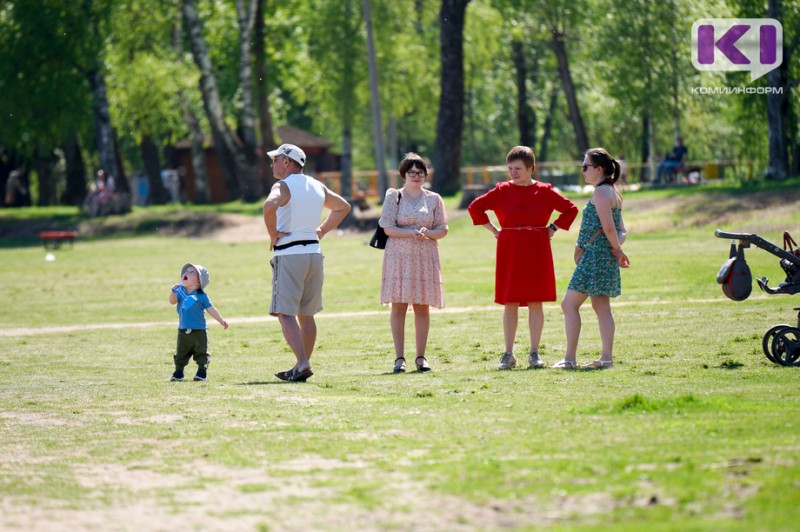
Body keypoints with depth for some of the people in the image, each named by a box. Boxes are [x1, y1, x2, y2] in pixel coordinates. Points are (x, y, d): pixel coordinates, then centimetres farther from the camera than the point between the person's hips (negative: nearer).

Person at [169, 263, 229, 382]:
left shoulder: (202, 296, -2)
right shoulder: (180, 292, 3)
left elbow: (210, 309, 1)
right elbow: (172, 301, -11)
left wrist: (221, 320, -3)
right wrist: (174, 291, -29)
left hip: (199, 331, -2)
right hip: (183, 331, 2)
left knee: (202, 353, 3)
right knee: (181, 353, 7)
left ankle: (202, 372, 13)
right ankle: (178, 372, 16)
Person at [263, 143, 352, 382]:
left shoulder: (283, 186, -9)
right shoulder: (318, 187, 14)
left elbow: (269, 205, -30)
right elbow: (343, 206, 28)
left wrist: (273, 234, -17)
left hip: (289, 254, -7)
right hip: (314, 252, 7)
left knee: (285, 313, -8)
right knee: (306, 314, 14)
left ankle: (303, 364, -21)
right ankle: (301, 368, 18)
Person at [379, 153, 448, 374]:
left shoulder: (434, 199, 10)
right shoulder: (394, 197, 4)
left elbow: (442, 230, 8)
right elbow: (388, 228, -3)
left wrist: (427, 233, -12)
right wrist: (412, 233, -16)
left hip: (425, 257, 2)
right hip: (399, 256, -2)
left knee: (423, 306, 1)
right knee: (398, 305, -5)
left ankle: (421, 357, 6)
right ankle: (399, 358, -3)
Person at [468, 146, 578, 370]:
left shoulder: (544, 191, 1)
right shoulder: (503, 191, 2)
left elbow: (571, 209, 9)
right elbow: (475, 208, 8)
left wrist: (552, 229, 1)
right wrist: (494, 230, 3)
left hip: (537, 251, 0)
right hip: (509, 251, 0)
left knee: (535, 302, 1)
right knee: (510, 303, 1)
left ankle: (534, 353, 7)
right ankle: (508, 354, 6)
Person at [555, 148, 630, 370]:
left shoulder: (601, 192, -13)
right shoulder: (613, 193, 17)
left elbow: (608, 226, -21)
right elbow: (621, 229, 17)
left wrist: (617, 250, -9)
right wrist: (617, 247, 0)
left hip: (594, 255, -10)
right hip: (605, 257, 10)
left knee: (569, 304, -7)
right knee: (601, 307, 10)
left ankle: (570, 358, -9)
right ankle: (606, 357, 7)